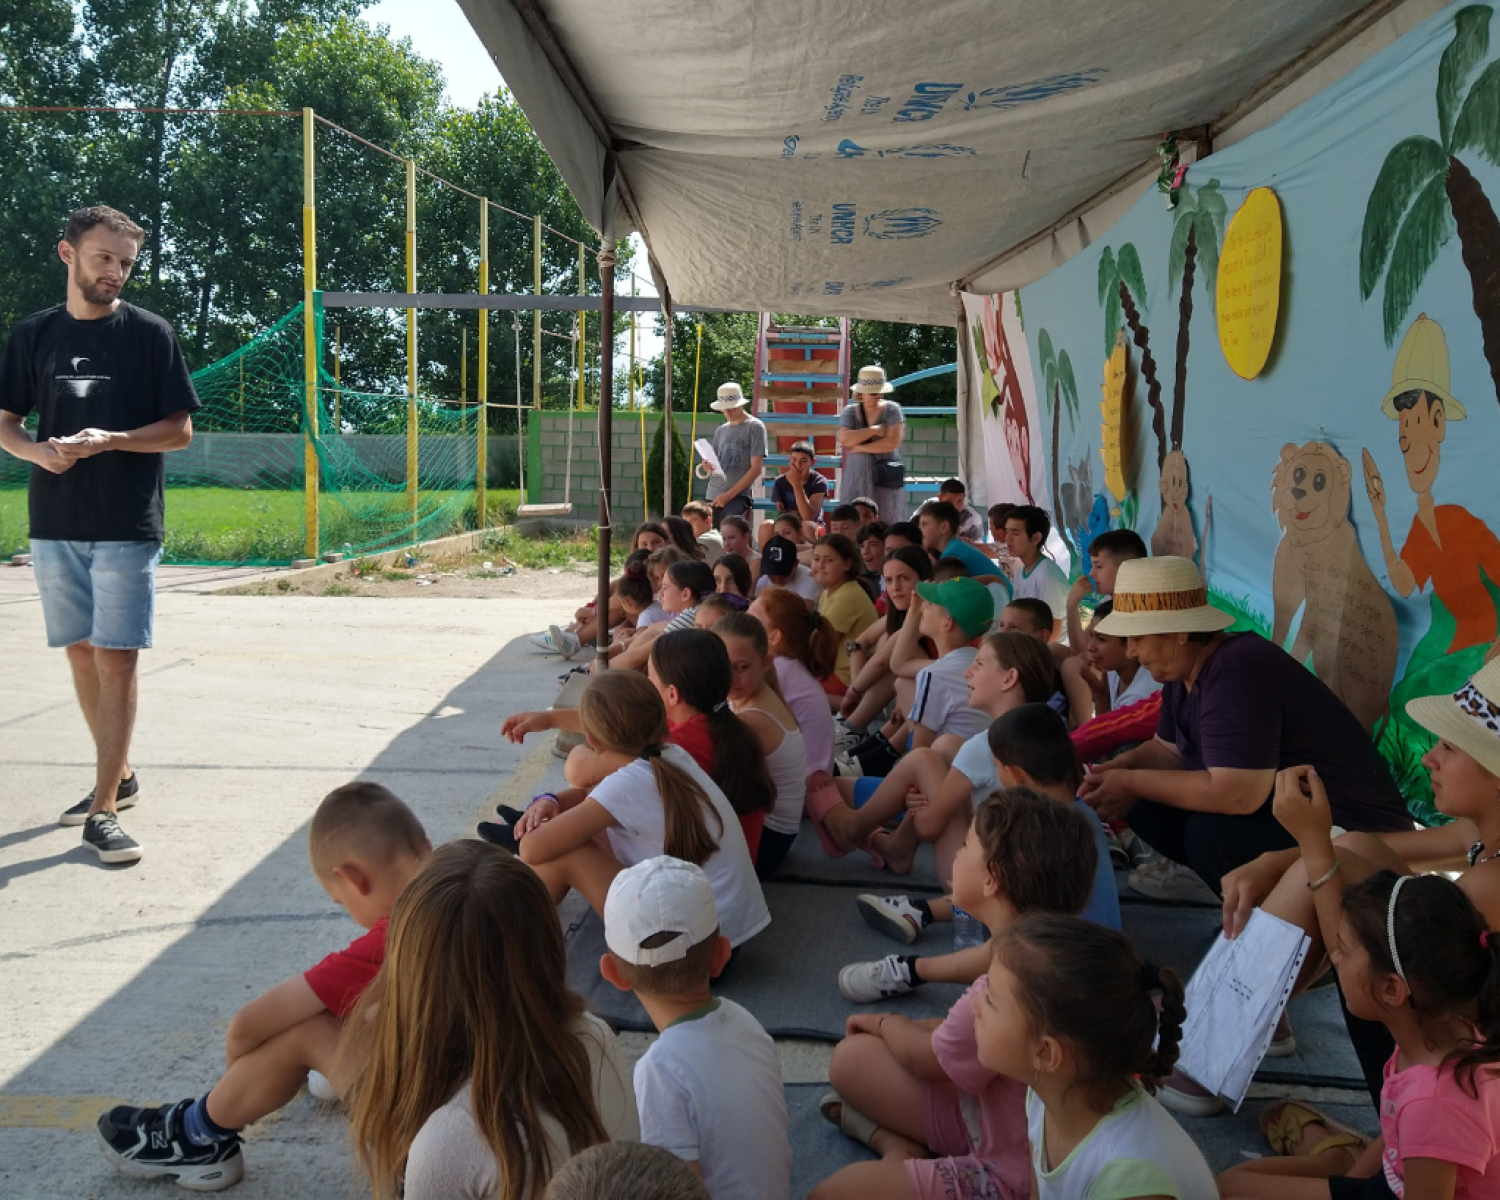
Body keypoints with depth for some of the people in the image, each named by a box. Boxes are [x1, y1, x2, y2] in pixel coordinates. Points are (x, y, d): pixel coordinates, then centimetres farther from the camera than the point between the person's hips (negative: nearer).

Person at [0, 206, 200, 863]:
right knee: (82, 652, 11)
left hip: (128, 526, -4)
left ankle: (104, 809, -4)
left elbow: (180, 430, -2)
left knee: (116, 658, -7)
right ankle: (118, 775, 27)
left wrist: (110, 441, -18)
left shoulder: (149, 333, -1)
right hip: (55, 523, 4)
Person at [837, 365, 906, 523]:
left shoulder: (891, 410, 0)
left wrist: (860, 448, -9)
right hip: (856, 480, 2)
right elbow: (844, 439, -12)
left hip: (886, 480, -1)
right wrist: (874, 430, -13)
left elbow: (893, 442, -13)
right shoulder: (850, 412, 5)